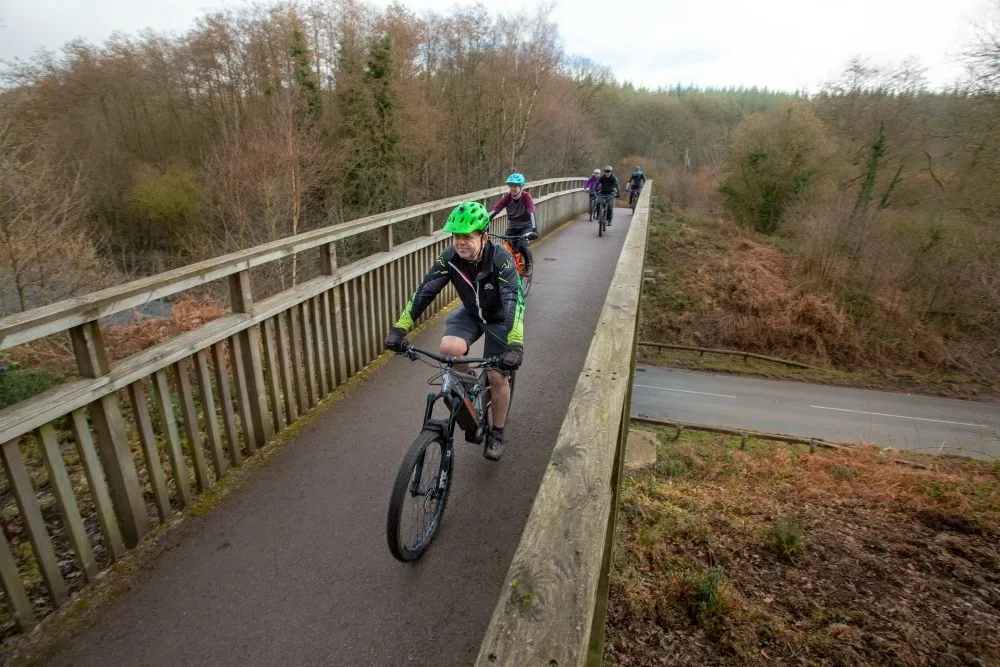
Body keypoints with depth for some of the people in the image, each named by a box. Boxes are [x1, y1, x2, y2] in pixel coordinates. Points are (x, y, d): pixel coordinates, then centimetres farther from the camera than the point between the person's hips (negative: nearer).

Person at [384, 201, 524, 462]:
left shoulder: (500, 259, -32)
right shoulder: (450, 257, -22)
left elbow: (513, 299, -41)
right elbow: (425, 291, -22)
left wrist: (515, 344, -54)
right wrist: (399, 328, -30)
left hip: (499, 318, -3)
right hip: (470, 313, 3)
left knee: (497, 377, -7)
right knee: (449, 348, -26)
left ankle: (497, 434, 17)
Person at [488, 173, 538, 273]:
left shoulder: (526, 197, -20)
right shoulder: (507, 197, -13)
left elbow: (531, 214, -33)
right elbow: (494, 211, -21)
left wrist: (534, 230, -48)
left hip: (526, 227, -3)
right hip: (512, 227, 3)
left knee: (521, 245, -26)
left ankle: (528, 263, 3)